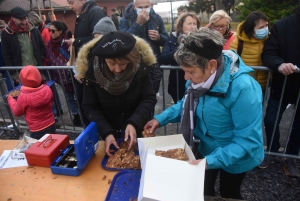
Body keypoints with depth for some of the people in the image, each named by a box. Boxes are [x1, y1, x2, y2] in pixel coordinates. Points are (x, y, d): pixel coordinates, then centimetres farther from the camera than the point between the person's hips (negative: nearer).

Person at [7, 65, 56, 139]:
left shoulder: (23, 97, -22)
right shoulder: (47, 89, -13)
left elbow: (17, 112, -2)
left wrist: (10, 99, 12)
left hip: (37, 130, -4)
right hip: (51, 125, 4)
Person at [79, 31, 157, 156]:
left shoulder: (140, 67, -22)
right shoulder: (92, 72, -20)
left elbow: (149, 99, -15)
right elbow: (90, 107, -12)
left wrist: (134, 123, -28)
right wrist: (106, 133, -24)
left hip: (138, 129, 0)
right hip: (109, 132, 1)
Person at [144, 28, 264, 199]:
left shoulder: (243, 89, -36)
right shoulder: (202, 76, -15)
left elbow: (248, 140, -31)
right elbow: (188, 105, 1)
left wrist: (210, 161, -39)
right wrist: (161, 119, -11)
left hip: (236, 157, -5)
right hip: (208, 148, 6)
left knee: (229, 194, 26)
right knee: (202, 191, 27)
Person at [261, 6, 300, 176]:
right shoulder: (282, 26, -8)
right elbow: (268, 53, -12)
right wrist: (280, 65, -32)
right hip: (283, 84, 0)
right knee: (271, 120, 5)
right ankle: (272, 151, 29)